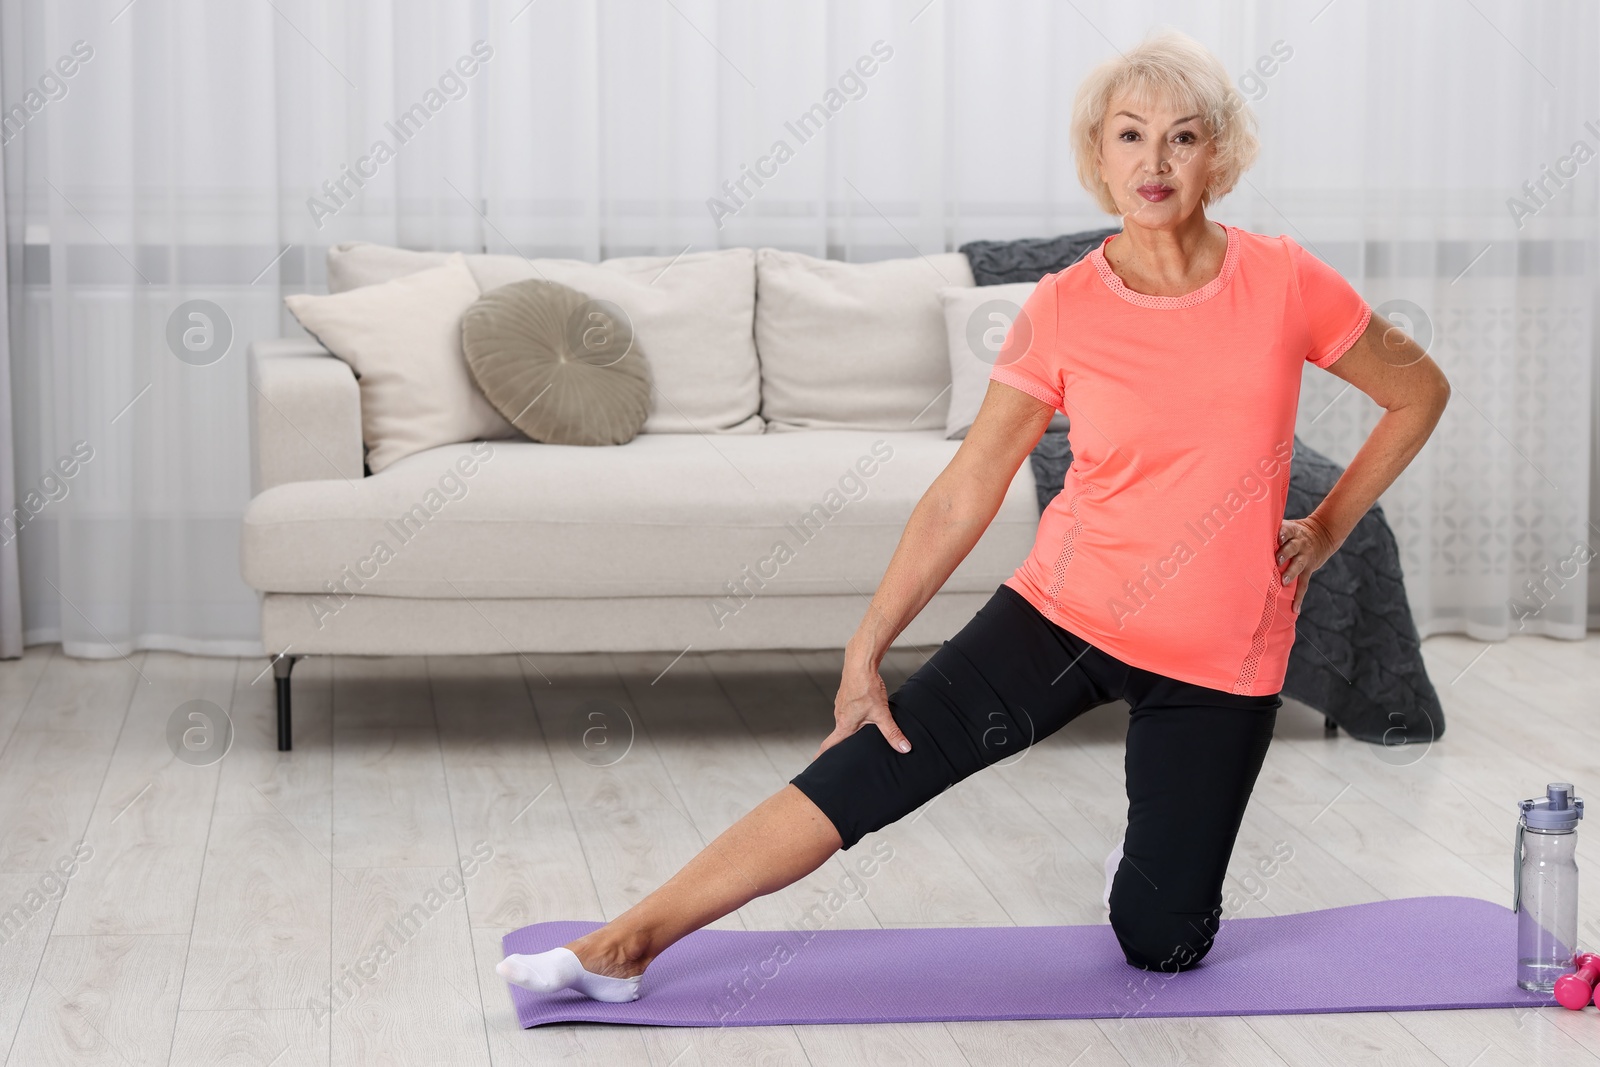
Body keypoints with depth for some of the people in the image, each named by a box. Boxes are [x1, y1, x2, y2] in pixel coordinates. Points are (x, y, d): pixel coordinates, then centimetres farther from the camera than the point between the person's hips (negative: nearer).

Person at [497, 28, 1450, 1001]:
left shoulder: (1285, 283, -8)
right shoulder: (1063, 312, -8)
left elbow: (1421, 391, 7)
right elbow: (965, 494, -4)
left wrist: (1326, 530, 3)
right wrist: (868, 648, -6)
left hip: (1221, 655, 0)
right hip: (1070, 610, 0)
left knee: (1160, 941, 2)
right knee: (863, 771, -13)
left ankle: (1174, 800, 36)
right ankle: (625, 945, -7)